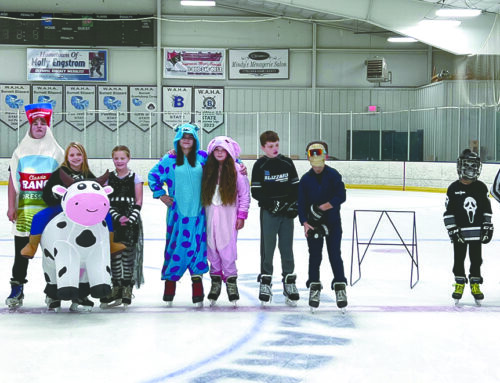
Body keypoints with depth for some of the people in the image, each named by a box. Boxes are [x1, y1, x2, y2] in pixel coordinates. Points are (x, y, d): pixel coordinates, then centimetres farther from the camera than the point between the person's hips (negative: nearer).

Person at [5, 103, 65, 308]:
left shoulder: (57, 152, 6)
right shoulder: (21, 151, 10)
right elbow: (13, 180, 9)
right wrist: (11, 207, 2)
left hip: (50, 208, -1)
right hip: (25, 208, 1)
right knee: (21, 249, 4)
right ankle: (17, 289, 11)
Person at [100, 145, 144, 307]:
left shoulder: (135, 177, 4)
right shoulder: (108, 177, 8)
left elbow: (138, 202, 2)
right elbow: (106, 201, 3)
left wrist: (130, 219, -10)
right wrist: (118, 217, -10)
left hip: (131, 220, -2)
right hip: (113, 219, 2)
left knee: (128, 252, -3)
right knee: (114, 252, 0)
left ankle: (127, 288, 4)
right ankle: (116, 289, 8)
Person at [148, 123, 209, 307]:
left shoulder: (203, 157, 6)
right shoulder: (169, 160, 4)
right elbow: (153, 176, 15)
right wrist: (160, 195, 8)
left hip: (198, 211, 1)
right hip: (177, 212, -1)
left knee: (197, 245, -1)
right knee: (176, 245, -1)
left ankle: (197, 283, 5)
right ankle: (170, 280, 12)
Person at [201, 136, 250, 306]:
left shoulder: (236, 170, -1)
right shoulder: (207, 169, 8)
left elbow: (245, 194, 0)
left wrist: (242, 216, -2)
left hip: (228, 216, -3)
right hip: (210, 215, 3)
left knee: (227, 250, -7)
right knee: (212, 249, 4)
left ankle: (231, 282, 5)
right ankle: (215, 282, 15)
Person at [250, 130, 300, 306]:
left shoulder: (287, 163, 6)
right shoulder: (260, 166, -2)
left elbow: (296, 186, 10)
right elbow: (255, 191, -5)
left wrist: (294, 205, -3)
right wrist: (271, 203, -16)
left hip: (287, 212, 2)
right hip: (268, 212, -2)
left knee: (287, 247, 6)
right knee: (267, 247, 1)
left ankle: (289, 281, 13)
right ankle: (265, 280, 11)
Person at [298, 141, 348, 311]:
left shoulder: (333, 175, -5)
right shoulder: (305, 179, 1)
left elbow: (341, 196, -12)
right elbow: (301, 203, -1)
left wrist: (323, 207, -18)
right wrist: (305, 223, -14)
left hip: (333, 222, -2)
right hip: (313, 223, 2)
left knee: (335, 254, 0)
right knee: (314, 256, 5)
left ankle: (340, 286, 9)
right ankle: (314, 286, 15)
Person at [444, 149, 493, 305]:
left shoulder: (481, 188, 2)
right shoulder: (453, 188, -5)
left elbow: (487, 209, 8)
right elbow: (448, 212, -4)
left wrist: (488, 227, 3)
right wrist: (452, 230, -9)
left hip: (477, 232, 2)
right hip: (459, 232, -2)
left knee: (476, 259, 7)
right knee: (459, 259, 6)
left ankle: (475, 284, 19)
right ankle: (459, 284, 18)